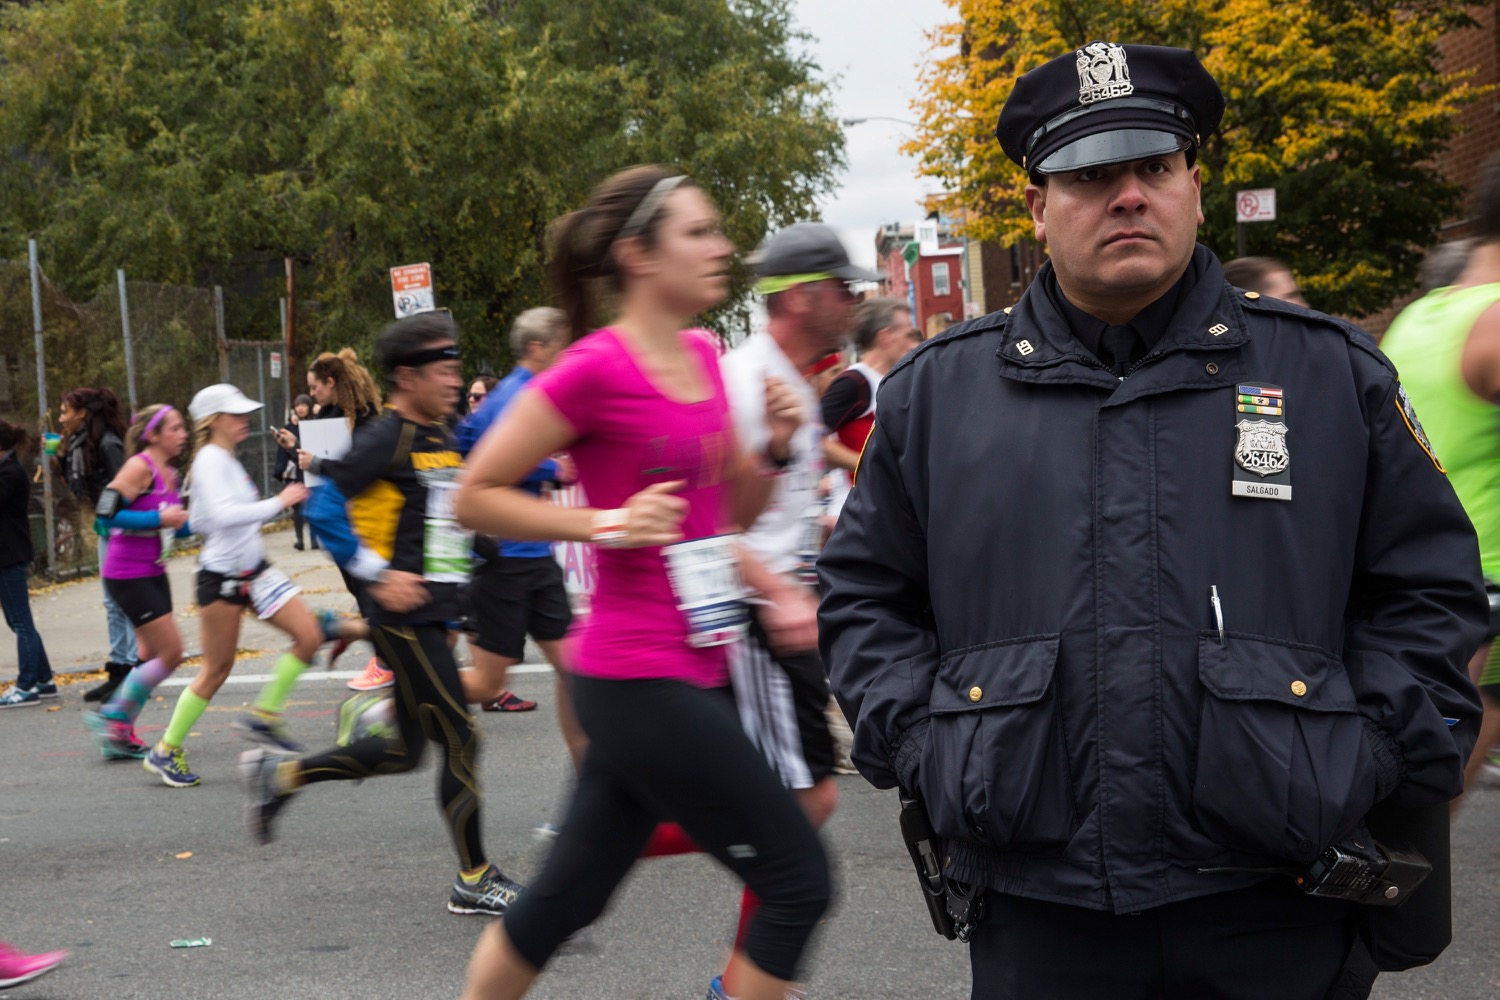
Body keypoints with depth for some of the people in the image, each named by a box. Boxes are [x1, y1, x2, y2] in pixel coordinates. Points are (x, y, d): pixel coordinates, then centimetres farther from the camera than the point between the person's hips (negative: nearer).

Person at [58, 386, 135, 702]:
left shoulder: (107, 444, -16)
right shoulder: (81, 444, 12)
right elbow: (80, 488, 16)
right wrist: (63, 458, 6)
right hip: (106, 530, 10)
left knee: (126, 602, -6)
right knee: (113, 604, 13)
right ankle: (119, 671, 18)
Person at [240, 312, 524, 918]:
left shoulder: (442, 437, 14)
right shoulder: (386, 438, -13)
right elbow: (324, 508, -18)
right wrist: (378, 575, -18)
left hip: (434, 616, 9)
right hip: (404, 618, -9)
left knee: (405, 751, 14)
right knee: (460, 740, -5)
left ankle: (279, 775, 29)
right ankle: (473, 881, 6)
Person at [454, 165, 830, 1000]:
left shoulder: (703, 357, 11)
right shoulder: (597, 368, -13)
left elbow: (738, 509, 20)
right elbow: (476, 496, -9)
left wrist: (776, 447, 1)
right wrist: (608, 522, -17)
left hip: (697, 672, 8)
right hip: (642, 682, -8)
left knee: (569, 896, 16)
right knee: (799, 880, -4)